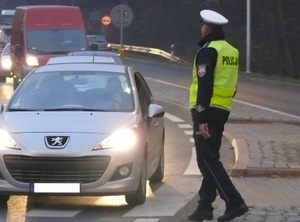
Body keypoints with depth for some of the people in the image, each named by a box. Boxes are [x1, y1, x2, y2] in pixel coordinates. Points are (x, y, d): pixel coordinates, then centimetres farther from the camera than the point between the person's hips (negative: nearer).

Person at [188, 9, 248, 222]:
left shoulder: (208, 51, -13)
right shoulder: (232, 51, 14)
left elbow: (205, 85, -19)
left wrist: (201, 117, -21)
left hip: (207, 110, -9)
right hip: (223, 110, 9)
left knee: (207, 159, -9)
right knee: (210, 159, 13)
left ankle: (234, 202, -18)